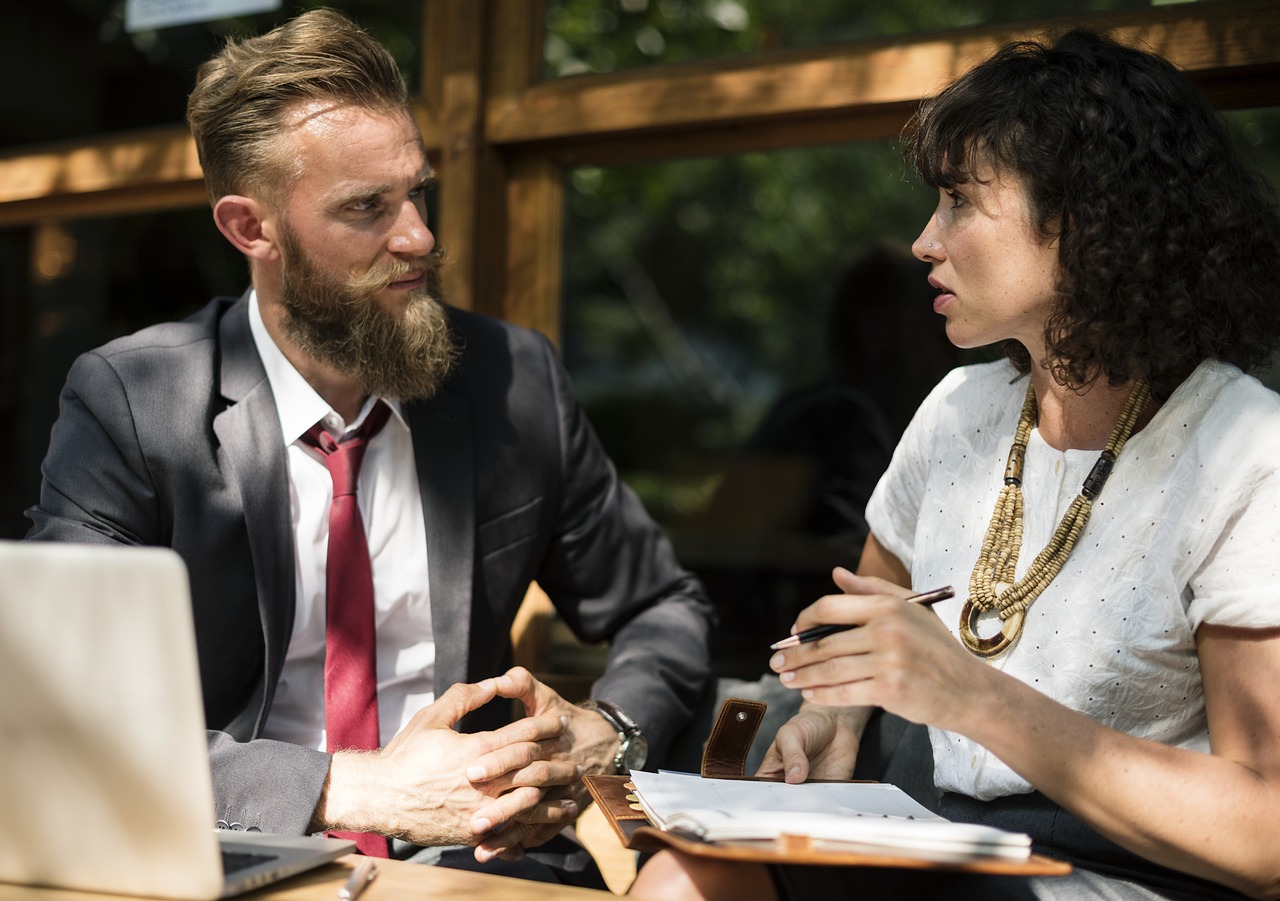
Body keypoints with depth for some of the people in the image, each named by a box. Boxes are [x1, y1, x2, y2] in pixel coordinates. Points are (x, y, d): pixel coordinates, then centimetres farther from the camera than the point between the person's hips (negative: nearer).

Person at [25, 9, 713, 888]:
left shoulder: (516, 379, 3)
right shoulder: (127, 404, -5)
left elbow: (666, 610, 14)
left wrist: (598, 736, -8)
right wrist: (357, 787, -23)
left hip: (472, 856, 0)